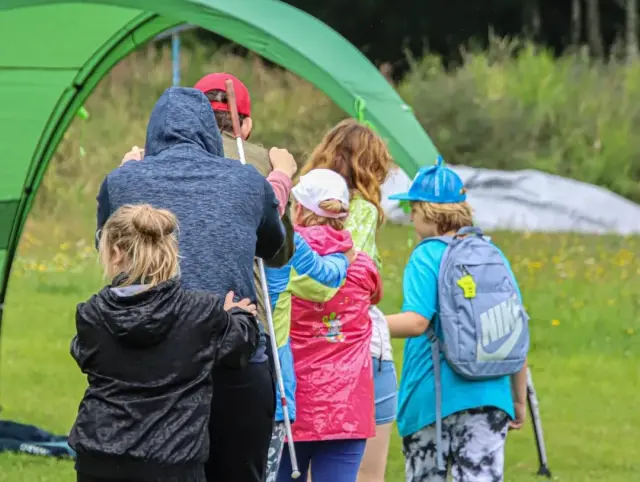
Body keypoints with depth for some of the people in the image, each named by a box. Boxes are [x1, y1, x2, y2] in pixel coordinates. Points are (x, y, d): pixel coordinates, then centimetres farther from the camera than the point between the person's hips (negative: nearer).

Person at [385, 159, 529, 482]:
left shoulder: (428, 256, -7)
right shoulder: (493, 256, 10)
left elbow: (416, 321, -20)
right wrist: (519, 399, 20)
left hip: (434, 396, -4)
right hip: (490, 397, 4)